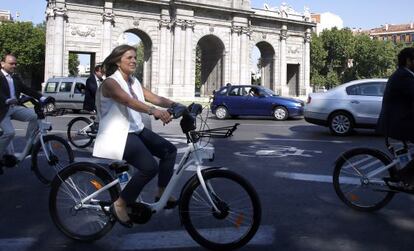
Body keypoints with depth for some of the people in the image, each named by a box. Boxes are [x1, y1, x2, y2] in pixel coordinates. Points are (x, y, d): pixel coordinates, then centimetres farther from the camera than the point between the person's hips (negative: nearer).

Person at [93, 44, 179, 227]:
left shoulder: (134, 82, 14)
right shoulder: (110, 82, -12)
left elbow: (155, 98, 2)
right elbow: (129, 101, -32)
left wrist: (175, 105, -15)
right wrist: (153, 111, -47)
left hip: (136, 130, 9)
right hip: (118, 135, -9)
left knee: (169, 150, 2)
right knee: (150, 167, -25)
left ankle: (162, 193, 17)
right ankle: (120, 204, -7)